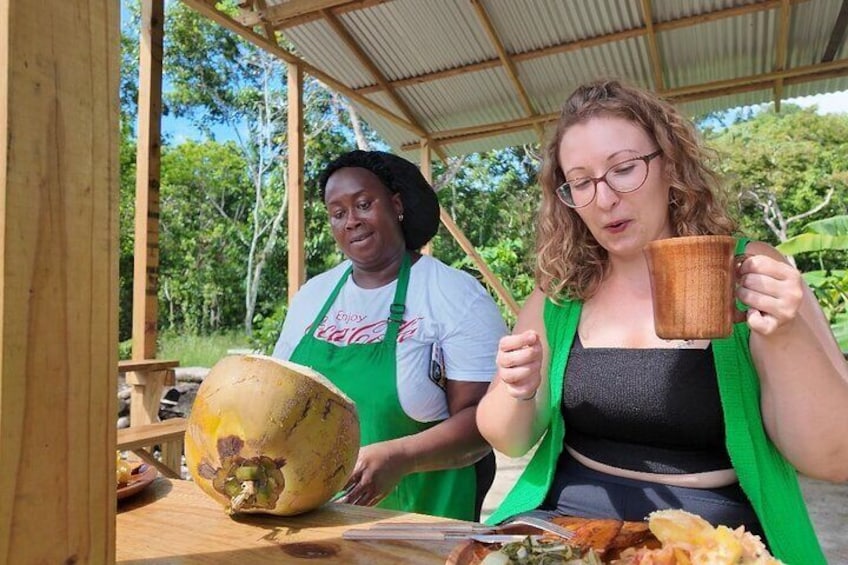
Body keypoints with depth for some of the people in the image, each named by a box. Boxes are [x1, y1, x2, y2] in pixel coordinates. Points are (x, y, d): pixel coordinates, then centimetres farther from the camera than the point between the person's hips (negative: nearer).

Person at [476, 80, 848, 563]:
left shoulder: (748, 271, -5)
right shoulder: (559, 295, 0)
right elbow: (509, 441, 4)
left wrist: (787, 339, -21)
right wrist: (520, 394, -17)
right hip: (567, 520, 1)